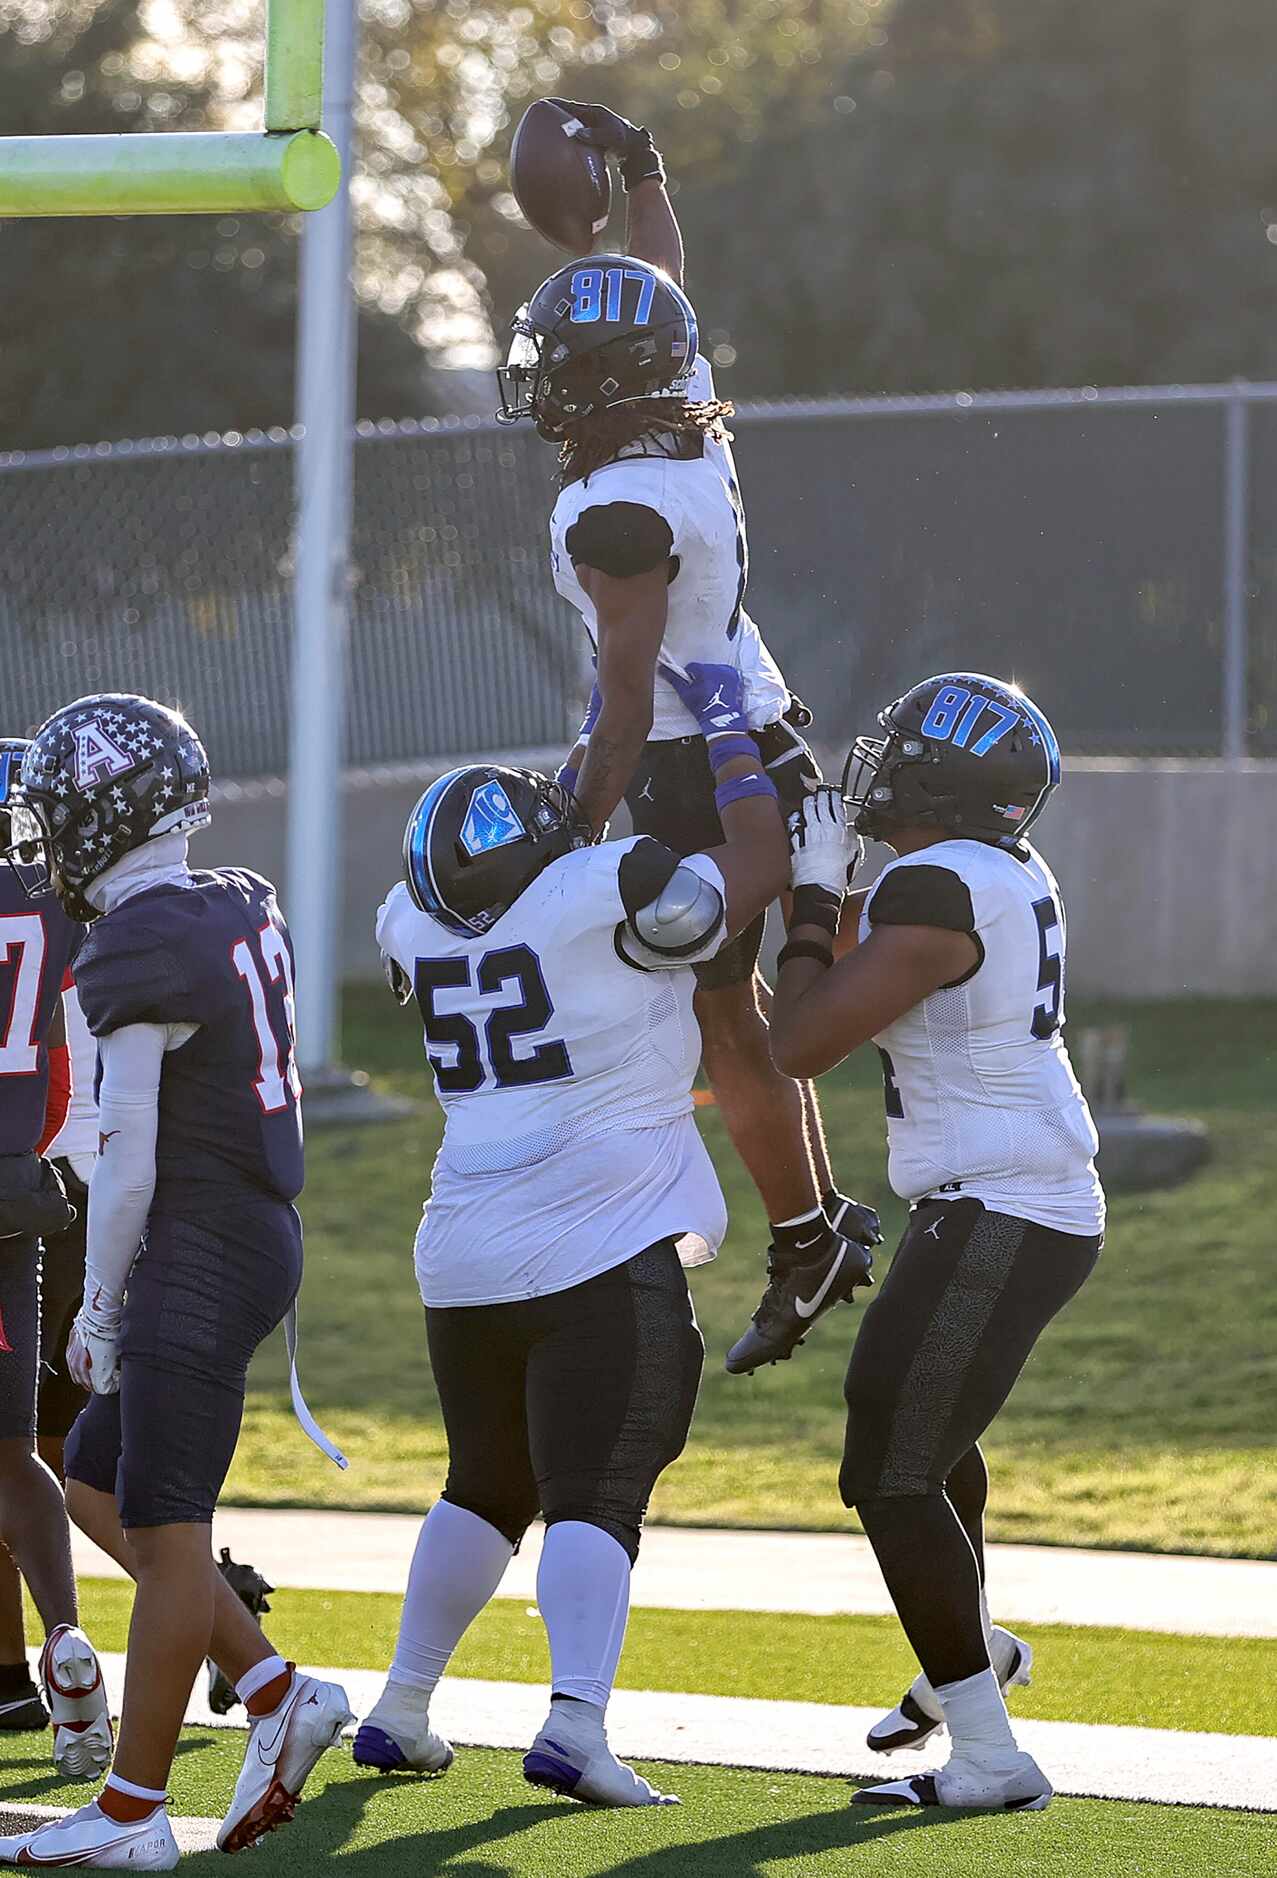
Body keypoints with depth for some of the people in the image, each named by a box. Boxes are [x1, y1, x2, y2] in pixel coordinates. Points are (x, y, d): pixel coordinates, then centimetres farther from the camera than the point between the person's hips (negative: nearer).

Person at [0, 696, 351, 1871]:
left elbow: (129, 1163, -13)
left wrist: (99, 1308, -3)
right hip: (265, 1233, 9)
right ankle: (278, 1695, 14)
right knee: (99, 1488, 17)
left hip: (197, 1250, -9)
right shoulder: (247, 912, 10)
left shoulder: (137, 949, -15)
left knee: (166, 1533, -4)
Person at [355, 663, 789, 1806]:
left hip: (466, 1259, 6)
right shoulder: (610, 895, -12)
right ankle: (576, 1723, -22)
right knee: (597, 1498, -7)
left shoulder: (414, 920, 7)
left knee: (486, 1488, 21)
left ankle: (401, 1711, 23)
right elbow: (758, 873, 3)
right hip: (603, 1250, -6)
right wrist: (734, 738, 13)